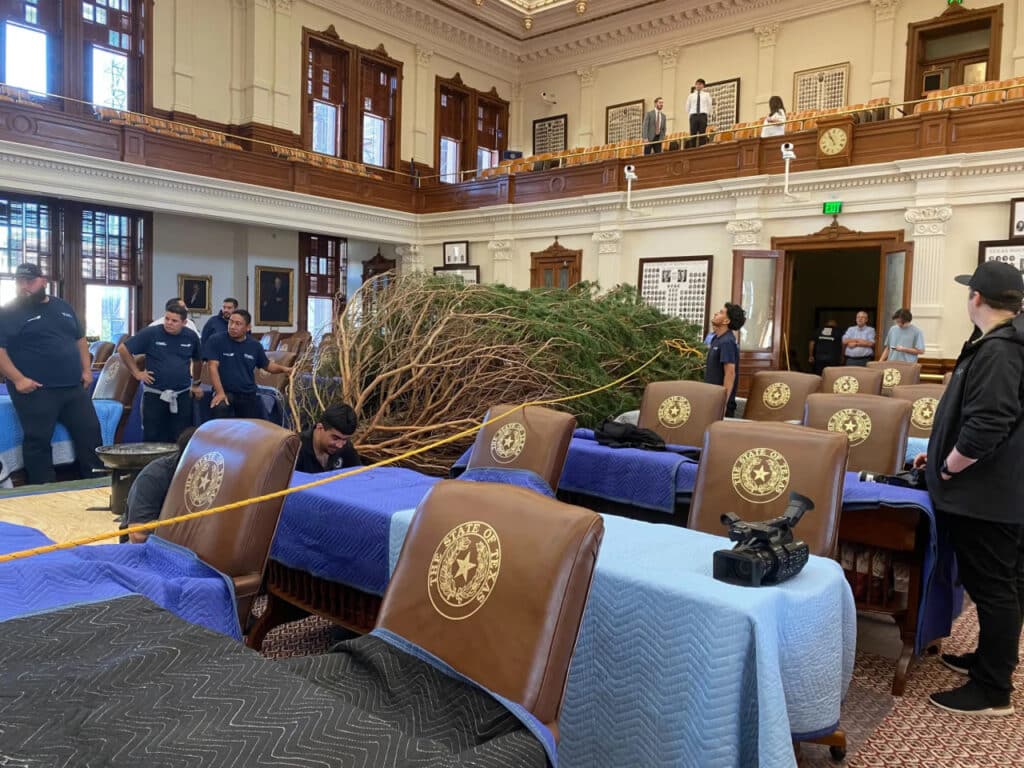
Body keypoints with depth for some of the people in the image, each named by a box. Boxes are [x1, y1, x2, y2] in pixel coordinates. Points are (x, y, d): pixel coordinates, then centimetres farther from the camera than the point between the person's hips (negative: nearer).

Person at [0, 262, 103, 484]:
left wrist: (86, 369, 9)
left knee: (90, 432, 7)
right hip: (35, 390, -5)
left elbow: (80, 340, 20)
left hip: (74, 386, 5)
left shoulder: (63, 307, 14)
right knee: (38, 441, 1)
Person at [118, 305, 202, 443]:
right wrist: (136, 372, -2)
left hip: (182, 395, 2)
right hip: (154, 394, -2)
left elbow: (197, 360, 20)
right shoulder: (150, 333, -7)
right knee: (152, 437, 4)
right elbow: (123, 349, -1)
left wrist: (196, 383, 22)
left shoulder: (191, 337, 3)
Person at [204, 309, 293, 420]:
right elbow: (213, 367, -13)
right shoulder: (216, 341, -7)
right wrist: (220, 393, -23)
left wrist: (283, 369, -6)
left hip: (249, 394, 4)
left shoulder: (255, 345, 4)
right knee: (221, 408, -36)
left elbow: (267, 365, 15)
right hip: (225, 392, -4)